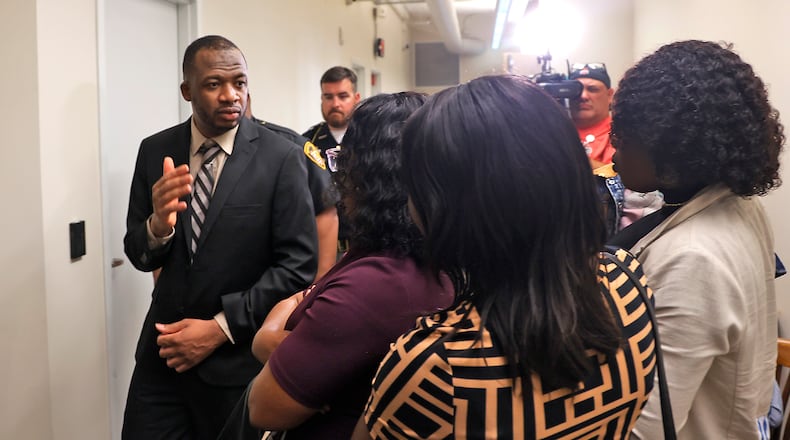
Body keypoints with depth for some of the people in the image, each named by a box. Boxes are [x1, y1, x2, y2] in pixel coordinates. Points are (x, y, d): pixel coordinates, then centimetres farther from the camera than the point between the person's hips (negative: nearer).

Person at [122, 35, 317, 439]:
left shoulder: (280, 158, -11)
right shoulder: (155, 151, -1)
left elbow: (298, 265, -11)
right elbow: (137, 255, 3)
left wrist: (221, 327, -14)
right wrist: (158, 224, -20)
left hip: (239, 361, -2)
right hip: (163, 349, 3)